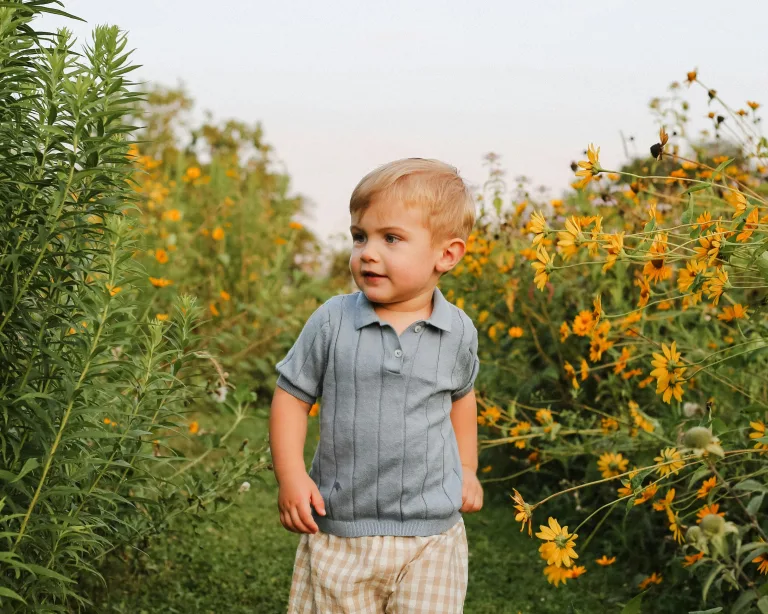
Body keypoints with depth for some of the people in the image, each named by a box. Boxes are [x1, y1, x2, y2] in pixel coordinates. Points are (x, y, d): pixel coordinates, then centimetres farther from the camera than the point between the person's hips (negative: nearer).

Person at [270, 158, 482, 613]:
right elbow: (291, 396, 1)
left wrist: (466, 469, 21)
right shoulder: (332, 322, -8)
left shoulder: (458, 332, -2)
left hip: (430, 539, 1)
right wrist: (291, 478, -7)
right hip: (339, 532, 0)